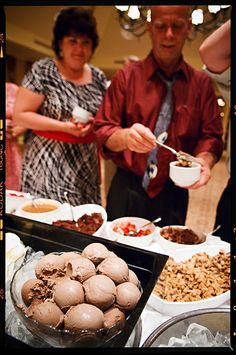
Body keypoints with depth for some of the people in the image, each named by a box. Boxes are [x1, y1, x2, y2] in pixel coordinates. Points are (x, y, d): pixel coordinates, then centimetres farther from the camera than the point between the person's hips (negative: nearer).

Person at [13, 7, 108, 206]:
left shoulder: (99, 77, 7)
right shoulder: (43, 71, -6)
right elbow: (20, 114, -9)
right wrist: (64, 126, -16)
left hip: (87, 170, 4)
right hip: (48, 166, -4)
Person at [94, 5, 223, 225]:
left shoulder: (202, 83, 2)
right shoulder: (126, 77, -3)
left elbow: (211, 135, 1)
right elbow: (102, 131, -6)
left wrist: (204, 159, -22)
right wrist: (126, 136, -28)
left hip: (174, 194, 2)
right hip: (127, 190, -1)